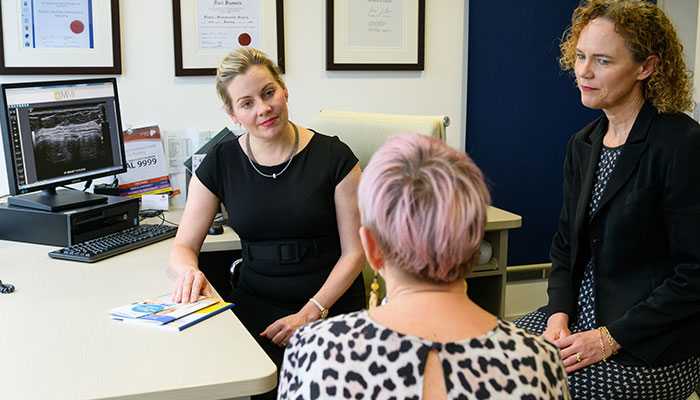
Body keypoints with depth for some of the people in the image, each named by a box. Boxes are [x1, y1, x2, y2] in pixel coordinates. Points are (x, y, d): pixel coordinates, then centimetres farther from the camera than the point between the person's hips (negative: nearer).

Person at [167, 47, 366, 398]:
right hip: (255, 301, 3)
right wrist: (190, 271, -18)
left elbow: (354, 251, -3)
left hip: (330, 304, -2)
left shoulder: (333, 156, -4)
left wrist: (310, 313, -15)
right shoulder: (220, 164, 4)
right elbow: (183, 246, 7)